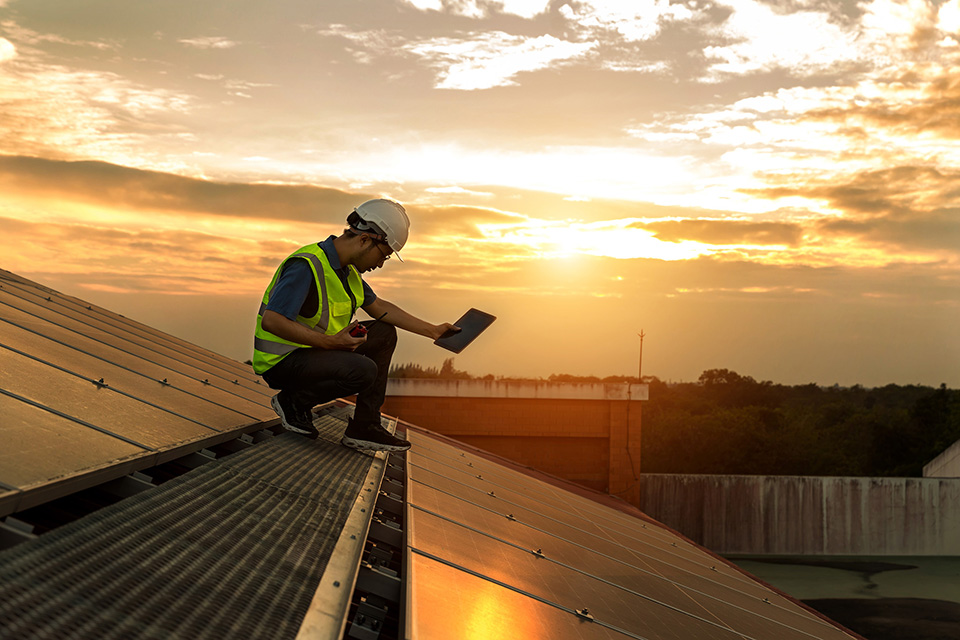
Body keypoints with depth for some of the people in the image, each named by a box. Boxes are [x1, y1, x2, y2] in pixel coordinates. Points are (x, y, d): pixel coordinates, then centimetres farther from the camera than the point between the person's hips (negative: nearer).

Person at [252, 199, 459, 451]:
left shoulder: (347, 268, 7)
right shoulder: (306, 266, -24)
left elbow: (379, 307, 19)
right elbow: (271, 321, -32)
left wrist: (432, 330, 16)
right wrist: (329, 342, -30)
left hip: (316, 350, 10)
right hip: (282, 361, -10)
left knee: (384, 334, 8)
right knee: (363, 371, -29)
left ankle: (364, 428, 3)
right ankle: (294, 400, -4)